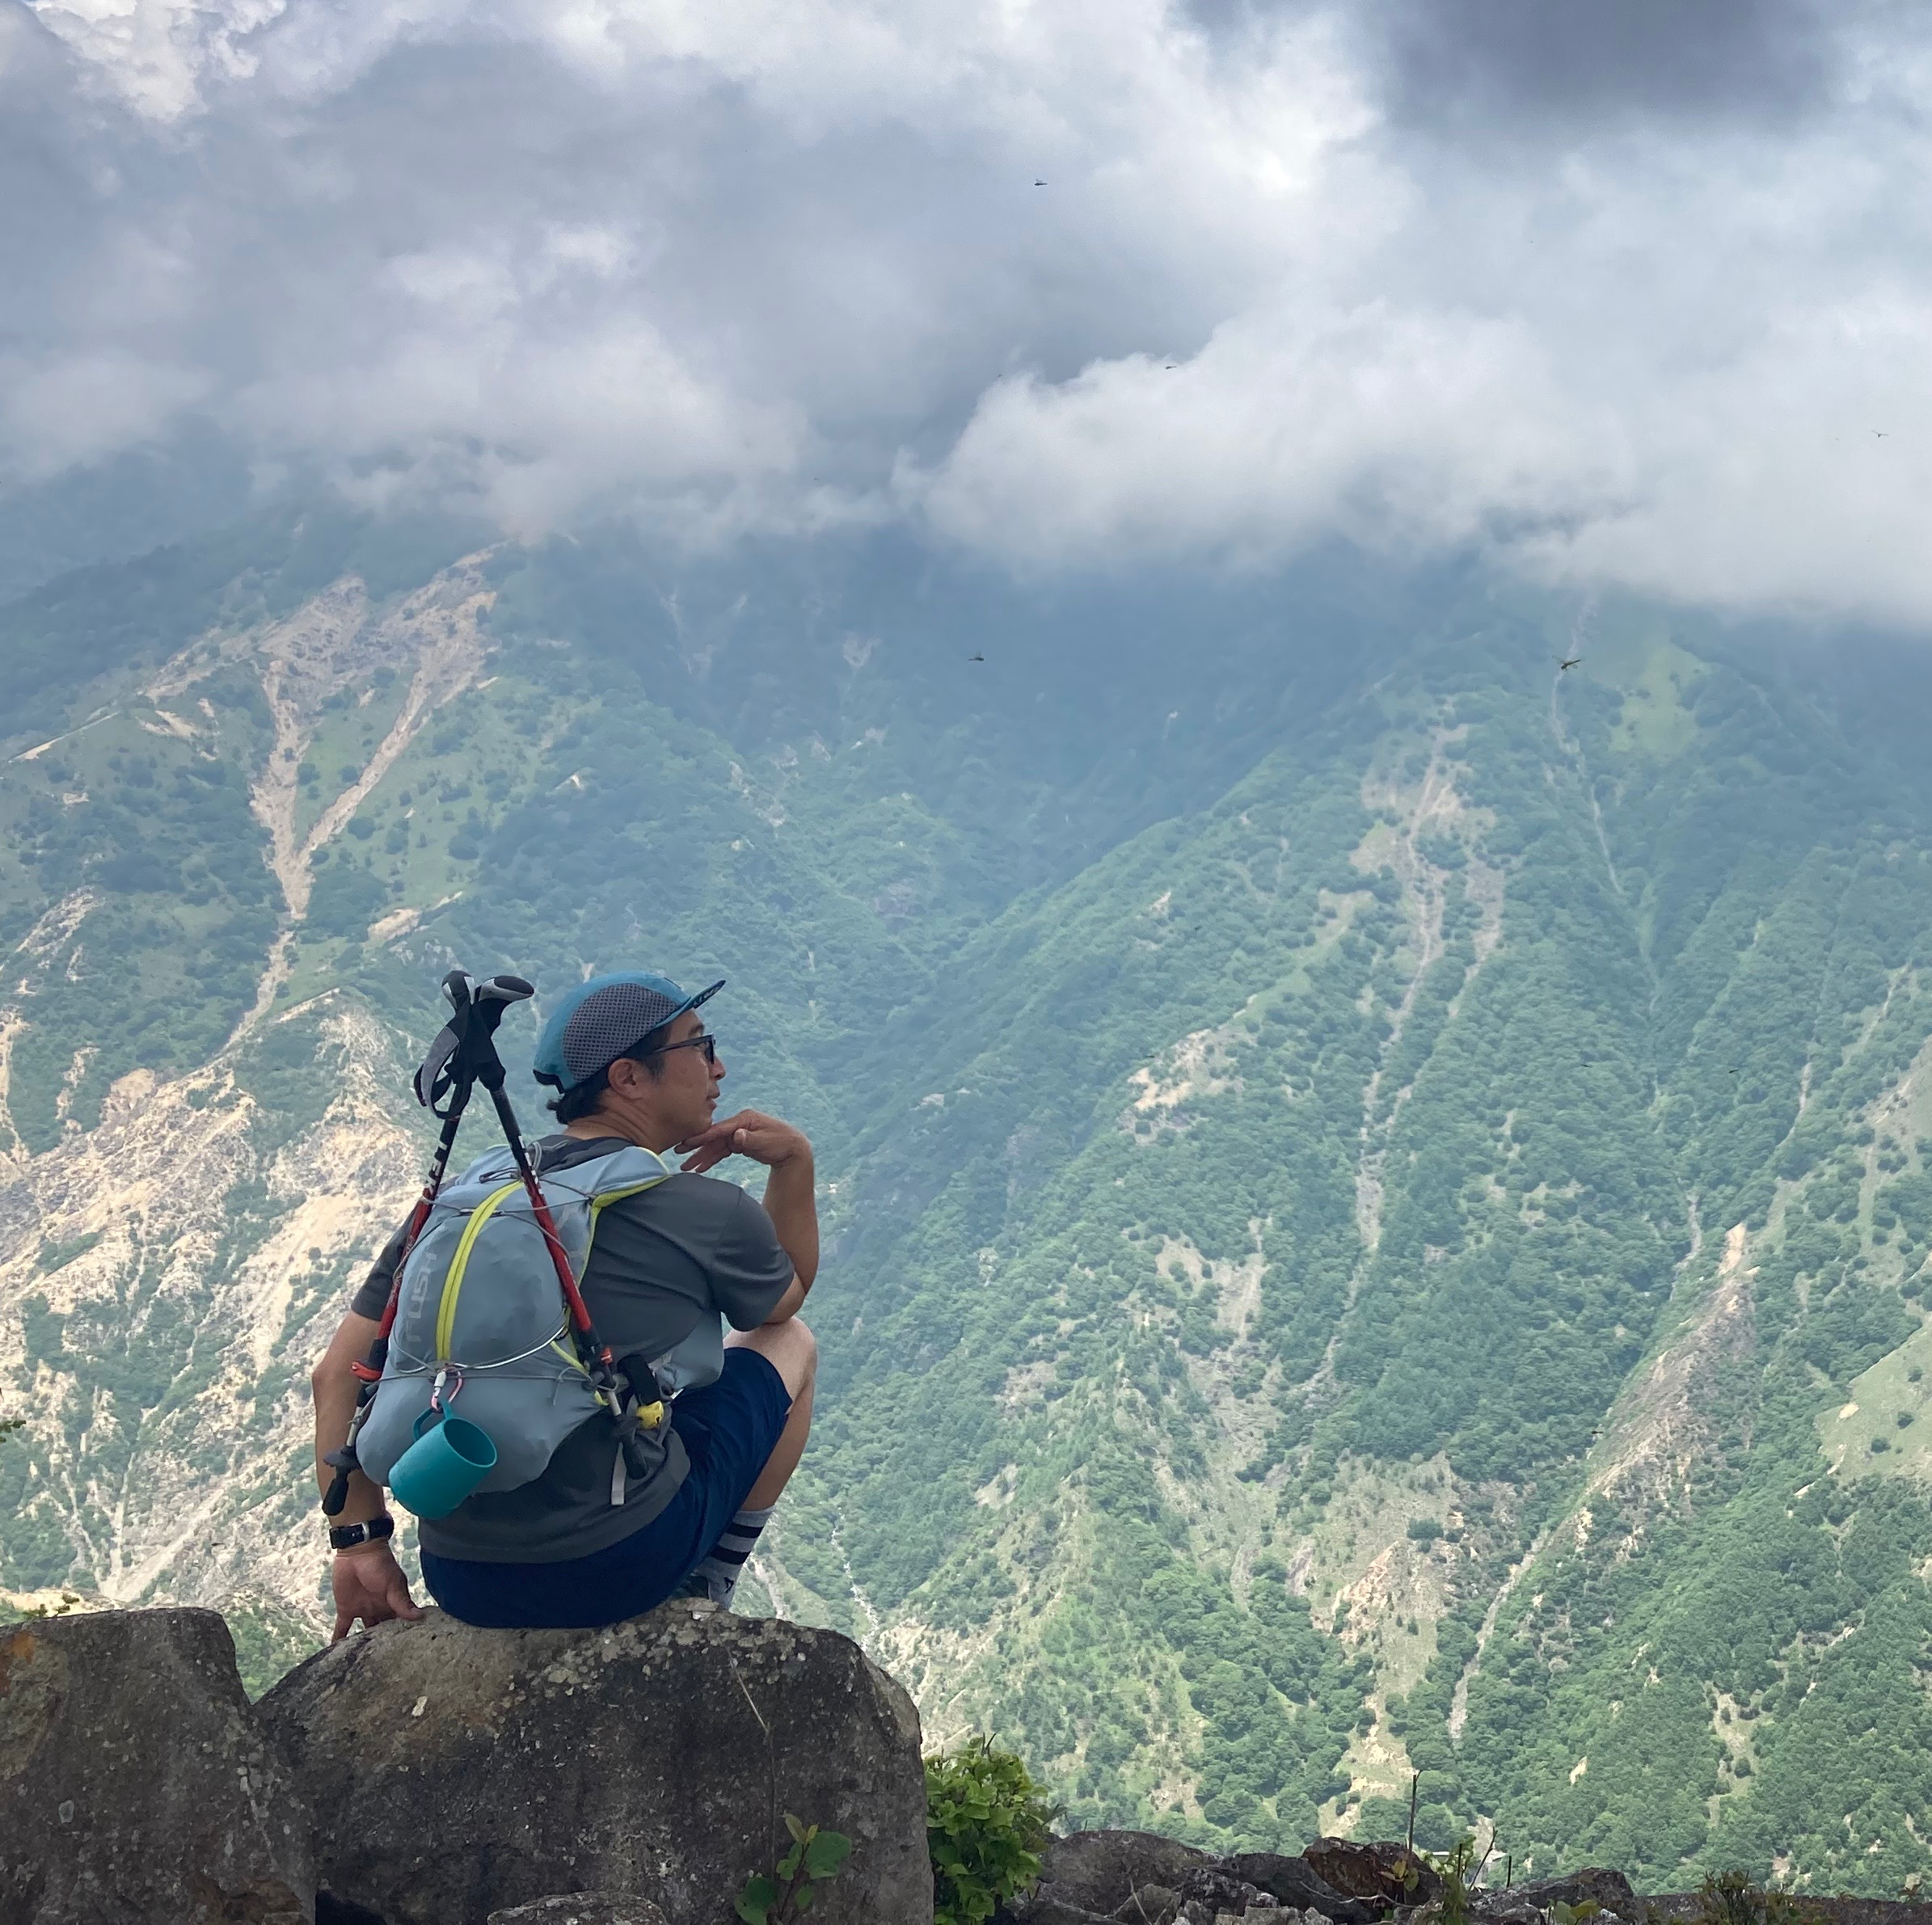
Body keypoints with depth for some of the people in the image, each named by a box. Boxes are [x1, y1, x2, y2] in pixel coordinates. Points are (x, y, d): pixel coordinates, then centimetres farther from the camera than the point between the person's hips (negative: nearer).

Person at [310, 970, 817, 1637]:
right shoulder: (712, 1215, -8)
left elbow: (338, 1375, 3)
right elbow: (786, 1299, 15)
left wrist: (360, 1545, 8)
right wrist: (795, 1161, 12)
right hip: (621, 1572, -5)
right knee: (787, 1343, 19)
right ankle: (703, 1605, 23)